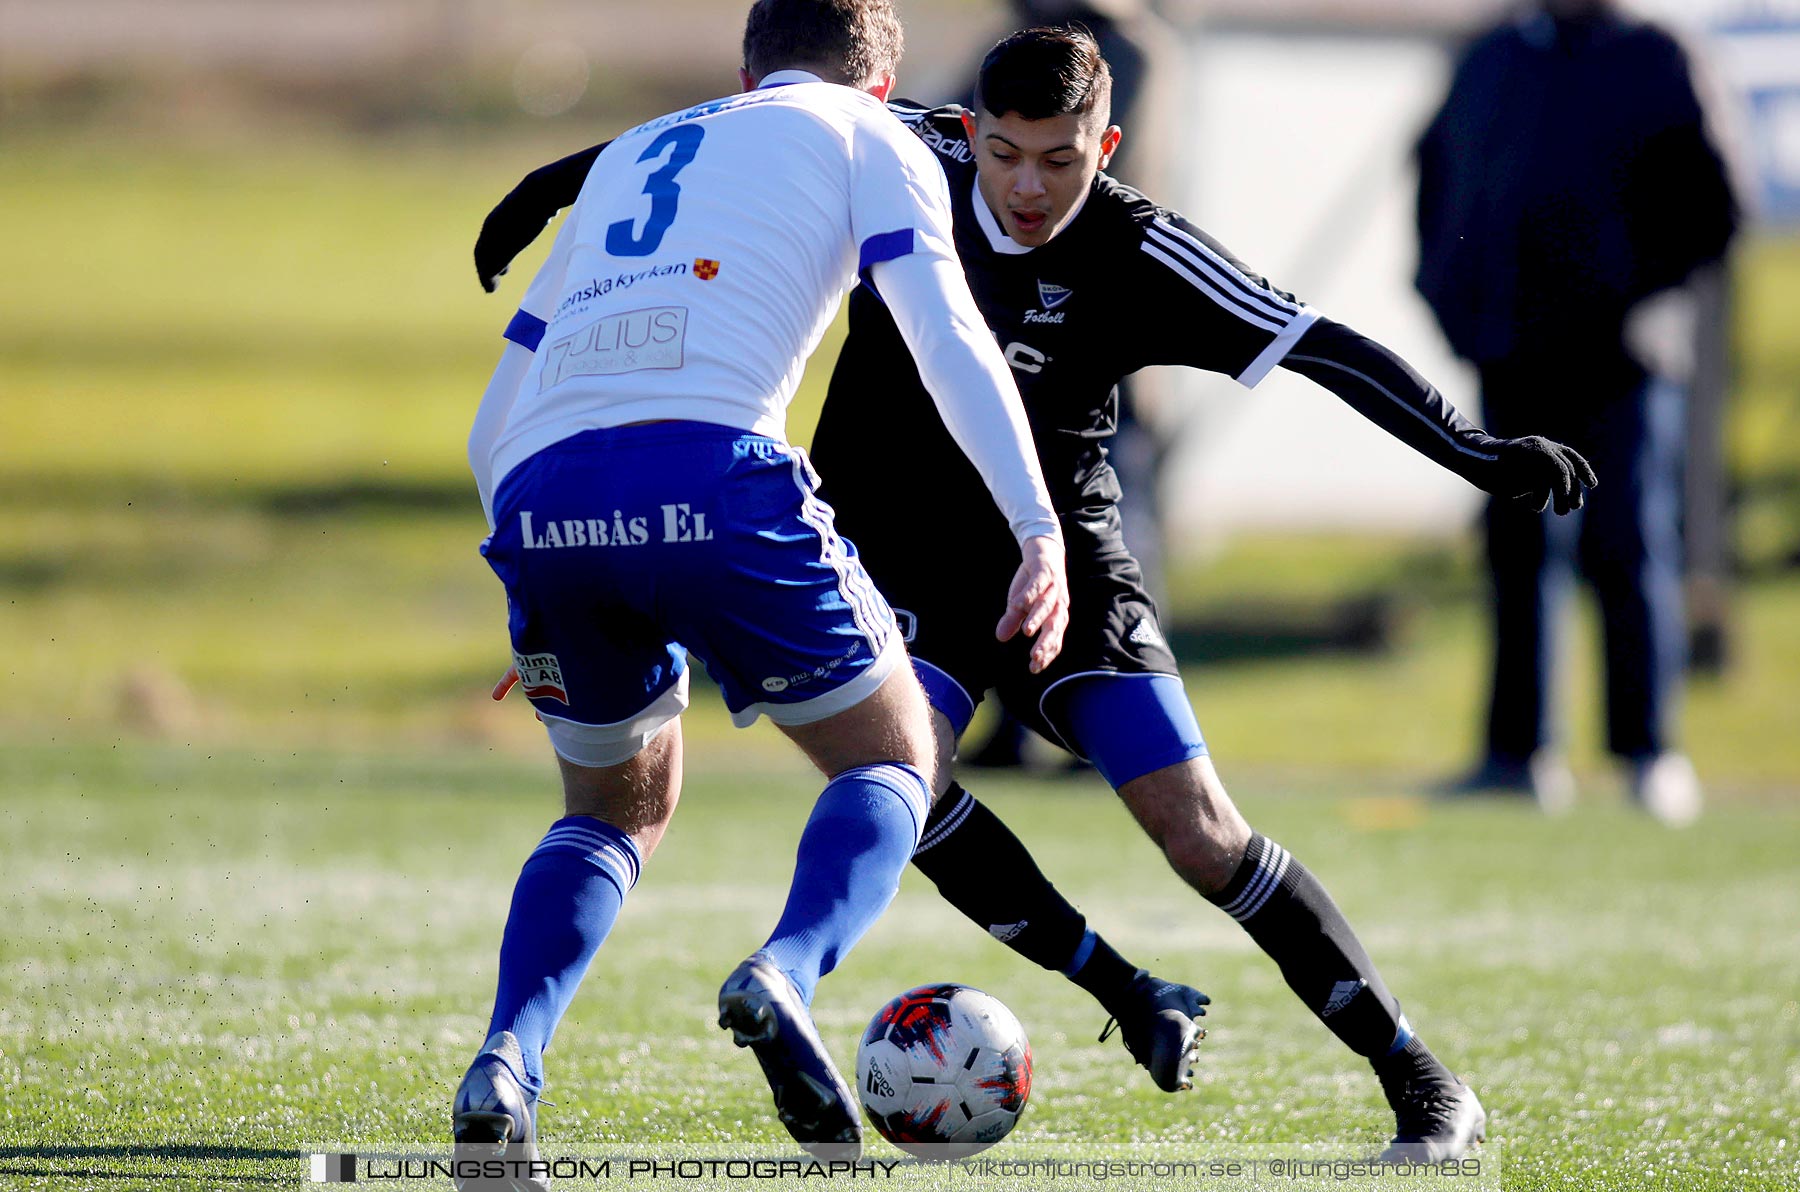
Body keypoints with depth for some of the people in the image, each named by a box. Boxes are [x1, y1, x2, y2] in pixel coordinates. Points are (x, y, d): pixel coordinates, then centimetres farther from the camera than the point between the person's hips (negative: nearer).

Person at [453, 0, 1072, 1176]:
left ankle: (505, 1067, 1)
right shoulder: (867, 139, 20)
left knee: (616, 810, 26)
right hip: (709, 473, -5)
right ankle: (788, 972, -17)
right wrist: (1042, 534, -6)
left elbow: (493, 424, 33)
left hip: (538, 505, 5)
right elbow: (948, 336, 2)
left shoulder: (631, 154, 34)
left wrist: (552, 592, 41)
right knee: (892, 761, 14)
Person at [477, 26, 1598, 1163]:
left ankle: (1426, 1085, -4)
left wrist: (1475, 449, -27)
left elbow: (1321, 347, -19)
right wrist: (566, 180, -1)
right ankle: (1133, 1000, -9)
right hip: (901, 545, 2)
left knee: (1199, 831, -12)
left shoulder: (1135, 252, -17)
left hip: (1062, 552, -2)